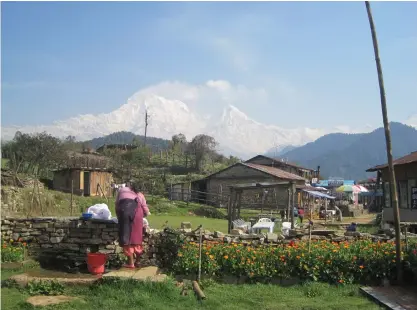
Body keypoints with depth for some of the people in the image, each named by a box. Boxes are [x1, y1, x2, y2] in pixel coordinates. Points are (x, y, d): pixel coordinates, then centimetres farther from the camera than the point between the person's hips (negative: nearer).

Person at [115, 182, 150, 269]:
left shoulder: (122, 190, 34)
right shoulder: (139, 194, 33)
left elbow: (117, 205, 28)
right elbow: (146, 211, 23)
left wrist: (119, 217, 41)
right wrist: (141, 216, 43)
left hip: (124, 208, -1)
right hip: (136, 209, 1)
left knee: (126, 236, 3)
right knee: (136, 236, 10)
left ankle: (130, 262, 3)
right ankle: (137, 261, 17)